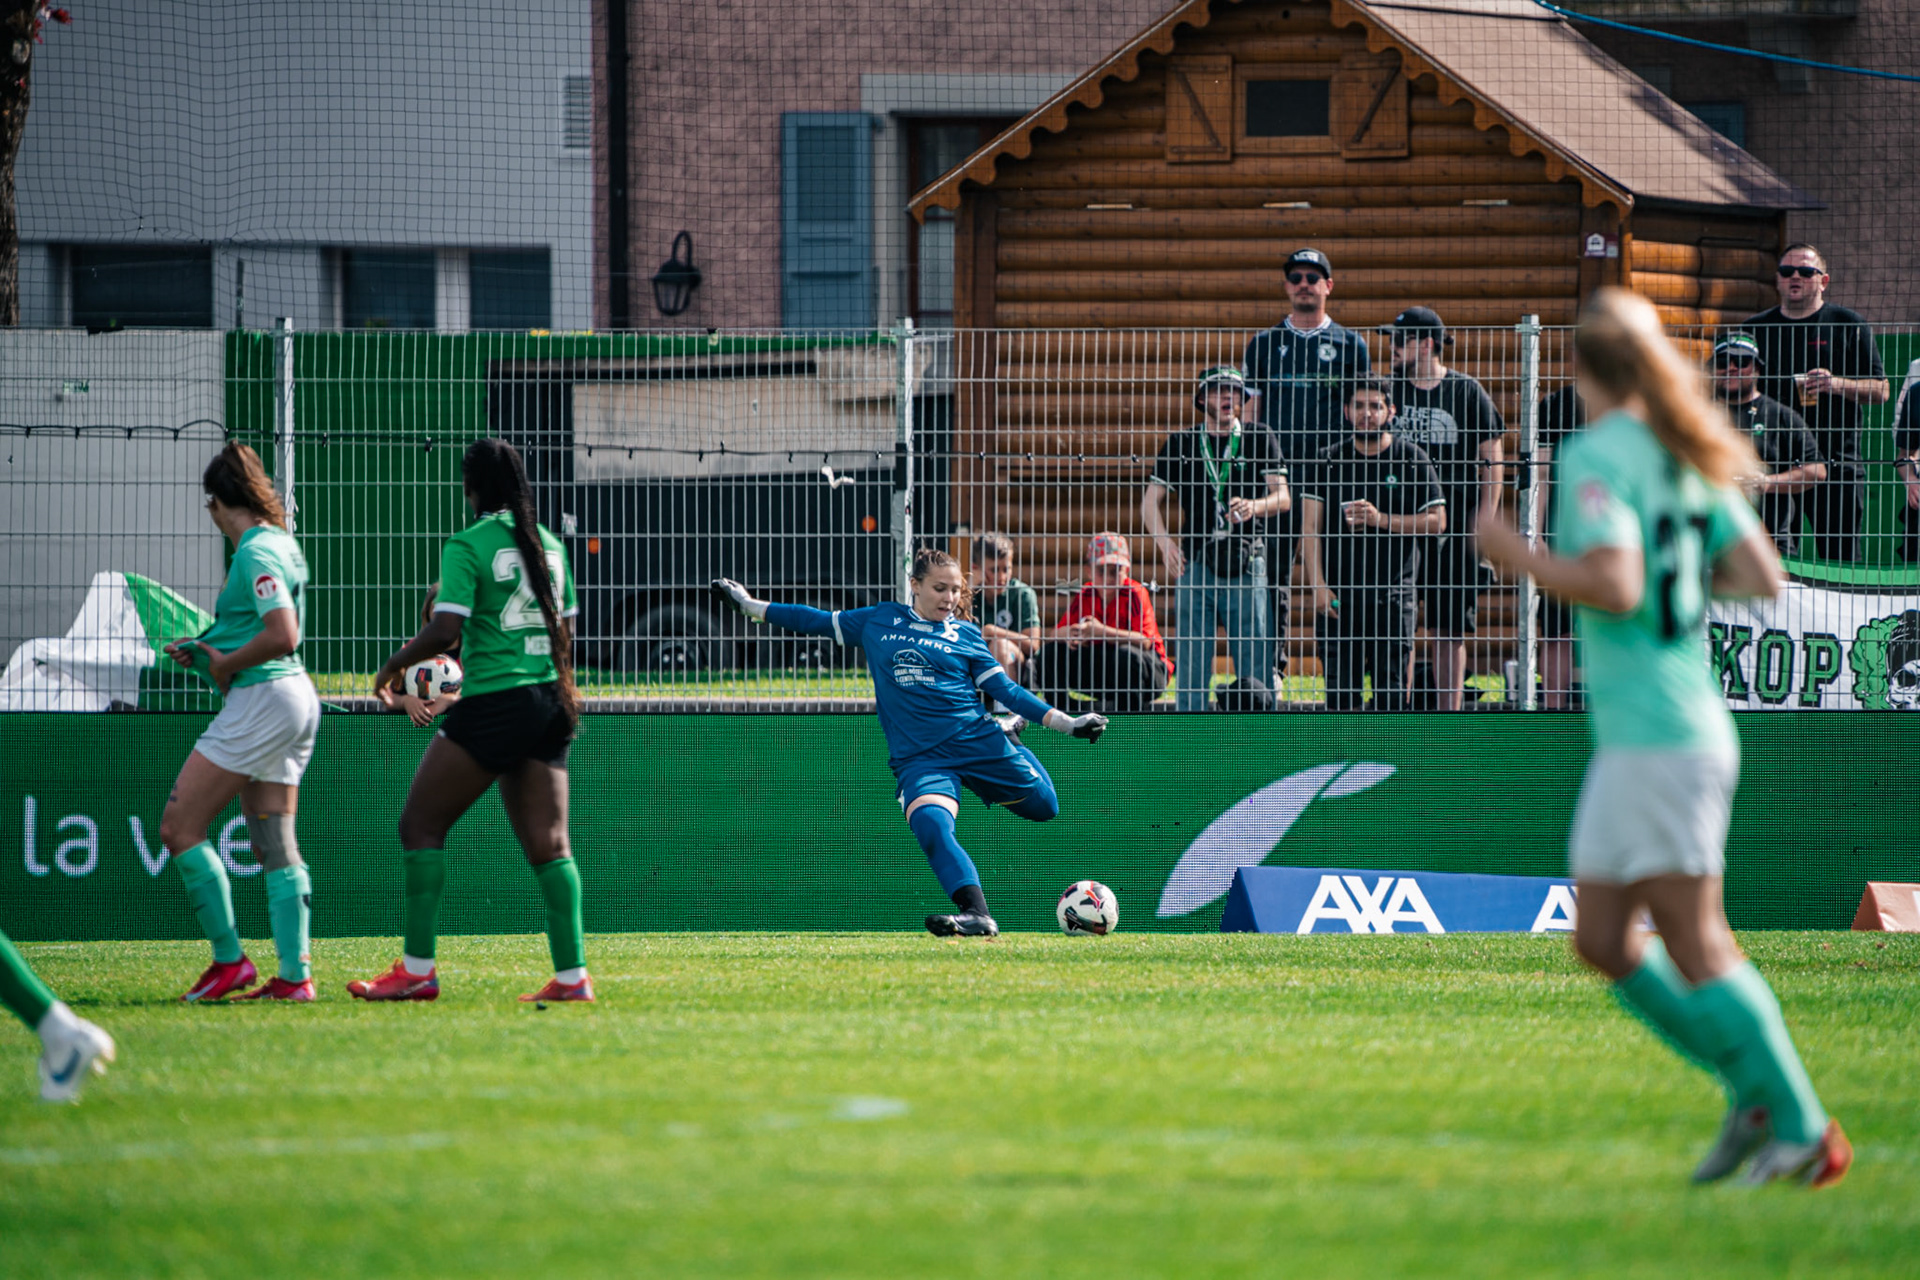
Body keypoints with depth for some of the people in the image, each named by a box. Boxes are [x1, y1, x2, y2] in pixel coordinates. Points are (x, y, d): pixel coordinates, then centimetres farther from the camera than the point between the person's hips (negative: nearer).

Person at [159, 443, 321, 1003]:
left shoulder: (256, 553, -15)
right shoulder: (281, 544, 14)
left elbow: (283, 637, -25)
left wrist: (224, 664, -11)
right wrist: (205, 651, 14)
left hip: (261, 700, -10)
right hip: (295, 701, 10)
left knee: (179, 827, -5)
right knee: (275, 845, 9)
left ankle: (229, 959, -4)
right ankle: (294, 974, 6)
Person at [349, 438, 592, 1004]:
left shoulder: (468, 545, -9)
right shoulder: (548, 544, 12)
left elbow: (446, 630, -16)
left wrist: (394, 665, 0)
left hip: (493, 704, -7)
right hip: (548, 701, 7)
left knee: (421, 824, 3)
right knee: (547, 842, 5)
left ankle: (416, 970, -1)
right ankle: (572, 974, -3)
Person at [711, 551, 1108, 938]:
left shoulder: (967, 635, 9)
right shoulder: (878, 621, 12)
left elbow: (1005, 689, 10)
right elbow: (815, 621, 22)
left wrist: (1067, 723, 2)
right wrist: (749, 605, 25)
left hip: (977, 742, 1)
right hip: (918, 758, -1)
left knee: (1043, 806, 1)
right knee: (931, 824, -30)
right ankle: (976, 915, -38)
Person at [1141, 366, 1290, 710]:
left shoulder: (1259, 441, 10)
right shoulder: (1180, 444, 13)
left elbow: (1282, 497, 3)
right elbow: (1151, 500, 14)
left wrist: (1255, 507, -19)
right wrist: (1164, 542, -2)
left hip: (1247, 565, -1)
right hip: (1196, 563, 1)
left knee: (1255, 666, -5)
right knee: (1191, 662, -2)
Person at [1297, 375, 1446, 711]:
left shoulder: (1413, 460, 5)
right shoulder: (1329, 461, 8)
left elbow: (1436, 522, 2)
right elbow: (1310, 527, 5)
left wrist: (1382, 519, -11)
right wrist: (1318, 585, -5)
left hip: (1393, 593, -1)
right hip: (1338, 593, 1)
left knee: (1392, 680, -3)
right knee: (1339, 683, -1)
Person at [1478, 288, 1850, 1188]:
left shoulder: (1597, 457, -12)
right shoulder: (1685, 461, 12)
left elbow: (1615, 588, -23)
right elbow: (1764, 578, 10)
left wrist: (1518, 557, -11)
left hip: (1657, 737, -9)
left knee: (1695, 946, -6)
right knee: (1602, 941, 13)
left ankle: (1803, 1130, -4)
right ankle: (1753, 1090, 13)